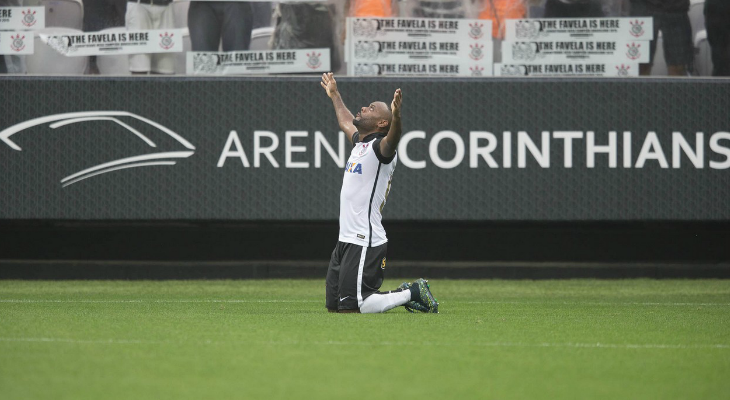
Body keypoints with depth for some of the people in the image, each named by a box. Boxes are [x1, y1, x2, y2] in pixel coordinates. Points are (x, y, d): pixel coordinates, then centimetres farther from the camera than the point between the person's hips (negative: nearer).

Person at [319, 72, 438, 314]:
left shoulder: (380, 147, -10)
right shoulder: (360, 142, 17)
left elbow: (391, 140, -34)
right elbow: (346, 123, 39)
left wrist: (396, 117, -53)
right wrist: (335, 96, 53)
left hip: (365, 243, -9)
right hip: (346, 240, 9)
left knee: (351, 307, -14)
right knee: (333, 306, 10)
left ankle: (411, 293, 2)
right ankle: (403, 294, 19)